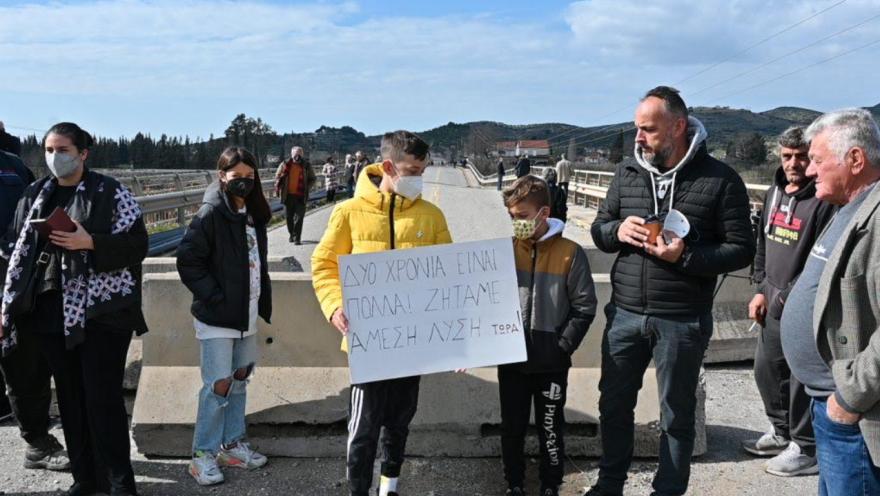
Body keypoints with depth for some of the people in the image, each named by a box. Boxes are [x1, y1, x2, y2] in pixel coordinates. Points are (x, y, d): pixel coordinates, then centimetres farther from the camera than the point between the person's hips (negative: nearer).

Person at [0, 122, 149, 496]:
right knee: (70, 397, 11)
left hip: (101, 311, -5)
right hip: (51, 311, 5)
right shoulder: (34, 195, 12)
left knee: (104, 399, -5)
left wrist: (90, 243, -20)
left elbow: (137, 244, -7)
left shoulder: (110, 192, -3)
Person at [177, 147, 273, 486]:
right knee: (218, 385, -3)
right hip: (217, 317, -7)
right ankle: (203, 455, 11)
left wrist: (262, 301, 10)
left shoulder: (253, 213, 7)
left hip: (247, 315, 7)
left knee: (240, 379, 15)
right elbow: (188, 262, -16)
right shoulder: (211, 214, -14)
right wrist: (216, 298, -17)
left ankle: (232, 445, 28)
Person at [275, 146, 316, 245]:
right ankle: (292, 234, 29)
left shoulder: (306, 166, 2)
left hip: (300, 196, -2)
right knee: (289, 216, 11)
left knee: (299, 217, -6)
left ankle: (297, 238, -3)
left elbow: (313, 178, 11)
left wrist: (308, 187, -5)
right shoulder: (285, 164, 2)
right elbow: (277, 176, 14)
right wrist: (279, 187, -1)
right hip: (288, 195, 2)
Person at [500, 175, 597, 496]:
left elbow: (585, 307, -6)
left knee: (551, 429, 13)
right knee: (512, 428, 14)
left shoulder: (570, 253, -8)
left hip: (551, 363, -2)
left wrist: (563, 346, -11)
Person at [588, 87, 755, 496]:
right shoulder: (627, 175, 5)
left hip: (682, 321, -4)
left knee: (677, 416, 11)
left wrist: (685, 257, -21)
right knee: (614, 404, 16)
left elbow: (742, 249, -7)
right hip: (625, 314, 4)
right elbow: (598, 229, 12)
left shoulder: (720, 180, -8)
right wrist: (617, 231, -11)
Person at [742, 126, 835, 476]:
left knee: (802, 378, 2)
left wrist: (788, 296, -16)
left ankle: (806, 449, 18)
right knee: (766, 369, 18)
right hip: (774, 303, 8)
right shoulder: (775, 192, 11)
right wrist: (761, 288, 11)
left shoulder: (825, 200, -16)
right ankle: (782, 432, 37)